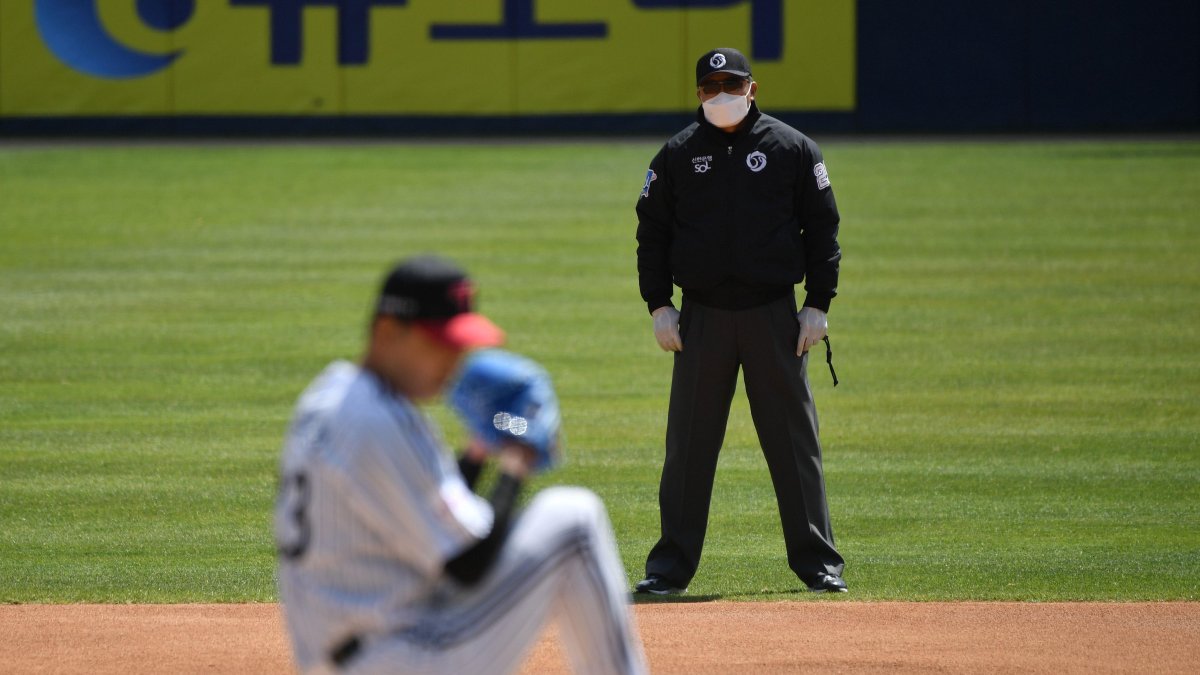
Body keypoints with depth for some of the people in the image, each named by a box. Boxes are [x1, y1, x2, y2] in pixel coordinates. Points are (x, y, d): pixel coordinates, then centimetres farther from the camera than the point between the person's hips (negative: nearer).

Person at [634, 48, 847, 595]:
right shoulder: (677, 154, 7)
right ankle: (671, 566, 7)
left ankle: (818, 563, 7)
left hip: (774, 314, -1)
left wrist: (817, 304, -2)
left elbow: (823, 228, 5)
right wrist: (659, 305, 1)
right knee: (688, 445, 2)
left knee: (795, 443, 1)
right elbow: (652, 232, 10)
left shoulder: (792, 149, 3)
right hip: (702, 317, 1)